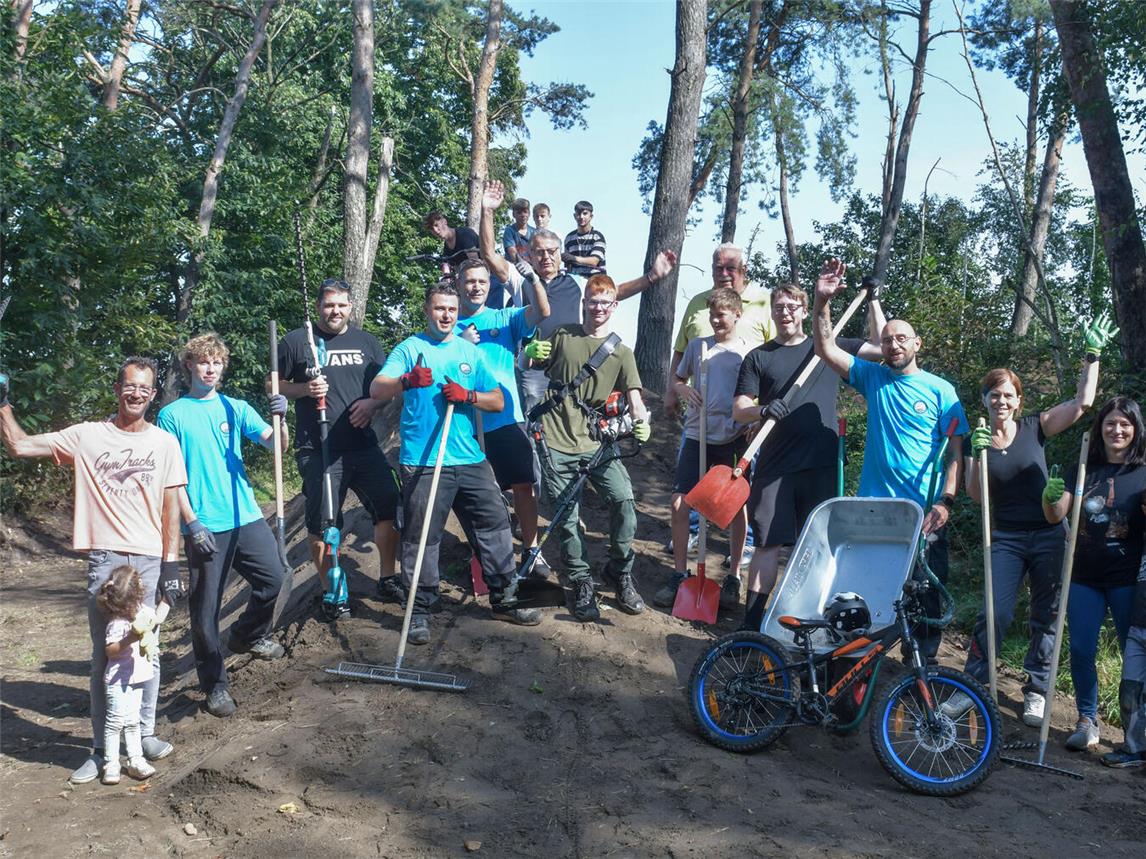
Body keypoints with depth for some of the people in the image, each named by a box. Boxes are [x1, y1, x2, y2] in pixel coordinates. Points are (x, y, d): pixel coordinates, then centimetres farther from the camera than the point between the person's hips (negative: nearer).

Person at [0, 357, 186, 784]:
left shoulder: (164, 442, 5)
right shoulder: (87, 436, 4)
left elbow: (170, 506, 3)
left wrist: (171, 563, -1)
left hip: (150, 560, 0)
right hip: (104, 559, 0)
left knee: (147, 651, 7)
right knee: (103, 655, 5)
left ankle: (145, 732, 22)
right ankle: (101, 748, 13)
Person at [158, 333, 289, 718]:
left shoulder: (236, 408, 9)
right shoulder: (172, 415, 0)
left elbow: (276, 444, -1)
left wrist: (279, 418, -22)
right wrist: (191, 522, -9)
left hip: (247, 516, 4)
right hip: (205, 526, -3)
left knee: (273, 577, 5)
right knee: (205, 606, 1)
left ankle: (248, 635, 34)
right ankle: (215, 683, 15)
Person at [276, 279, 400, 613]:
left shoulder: (366, 341, 12)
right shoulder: (296, 341, 2)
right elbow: (273, 385, 6)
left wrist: (372, 402, -6)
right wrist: (304, 389, -13)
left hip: (363, 445, 3)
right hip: (318, 450, -3)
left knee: (390, 507, 1)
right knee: (322, 522, 2)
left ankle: (387, 579, 17)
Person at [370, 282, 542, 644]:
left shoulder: (470, 351, 14)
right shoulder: (410, 349, 1)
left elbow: (498, 401, 11)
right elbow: (376, 389, -14)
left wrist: (468, 396, -8)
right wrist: (408, 380, -34)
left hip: (470, 460, 5)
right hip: (422, 463, -4)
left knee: (495, 526, 8)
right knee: (421, 539, 0)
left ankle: (504, 600, 21)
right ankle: (420, 611, 13)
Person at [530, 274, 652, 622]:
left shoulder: (621, 352, 8)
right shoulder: (562, 336, 8)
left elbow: (633, 396, 0)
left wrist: (641, 421, -21)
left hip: (596, 443, 0)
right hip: (557, 443, 0)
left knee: (624, 500, -18)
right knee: (567, 517, 2)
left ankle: (620, 570, 4)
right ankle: (582, 583, 20)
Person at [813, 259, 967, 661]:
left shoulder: (940, 390, 1)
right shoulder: (872, 378, 7)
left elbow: (956, 451, -2)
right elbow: (826, 349, 0)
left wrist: (945, 500, -12)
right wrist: (822, 301, -13)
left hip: (924, 511, -2)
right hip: (873, 505, 2)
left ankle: (924, 658, 20)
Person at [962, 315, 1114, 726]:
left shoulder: (1035, 427, -1)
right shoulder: (977, 437, 0)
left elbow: (1083, 402, -8)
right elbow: (976, 496, -7)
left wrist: (1093, 354, -9)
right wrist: (977, 456, -22)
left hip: (1047, 536, 1)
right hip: (1005, 539, -1)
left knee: (1046, 616, 7)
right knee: (996, 612, -10)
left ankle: (1036, 692, 19)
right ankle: (971, 682, 4)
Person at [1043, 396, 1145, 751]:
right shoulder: (1082, 471, 7)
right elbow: (1055, 517, -1)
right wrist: (1050, 497, -23)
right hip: (1085, 577, 2)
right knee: (1081, 651, 2)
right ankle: (1087, 719, 16)